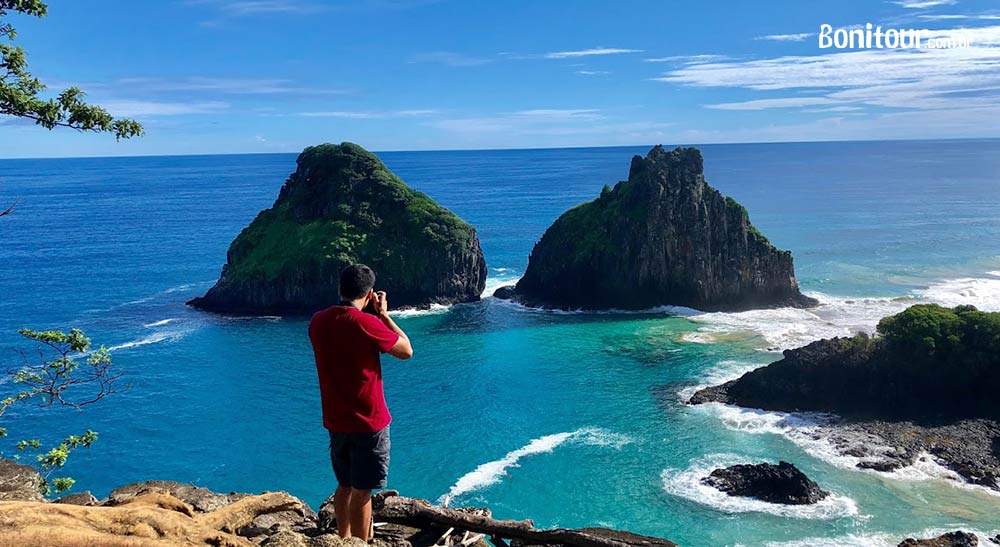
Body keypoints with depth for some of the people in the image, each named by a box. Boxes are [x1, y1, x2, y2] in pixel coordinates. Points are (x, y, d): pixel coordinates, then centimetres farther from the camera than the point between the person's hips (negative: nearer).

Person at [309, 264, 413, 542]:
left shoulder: (318, 321, -1)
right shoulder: (366, 323, -20)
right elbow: (406, 350, -7)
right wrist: (383, 313, -2)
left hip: (336, 421, 7)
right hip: (369, 422, -7)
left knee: (345, 485, 22)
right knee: (362, 491, 2)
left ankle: (343, 539, 35)